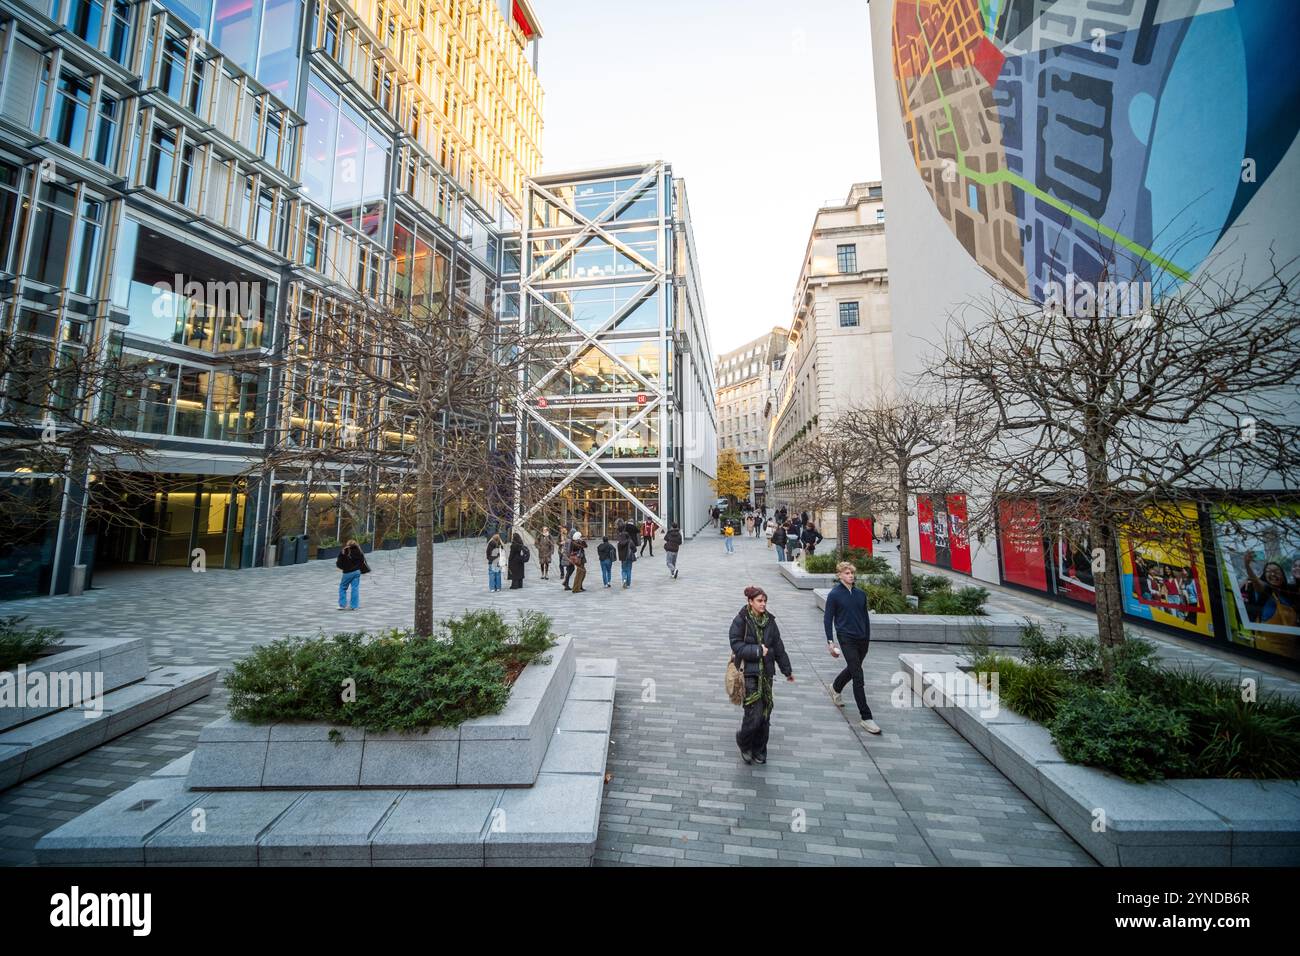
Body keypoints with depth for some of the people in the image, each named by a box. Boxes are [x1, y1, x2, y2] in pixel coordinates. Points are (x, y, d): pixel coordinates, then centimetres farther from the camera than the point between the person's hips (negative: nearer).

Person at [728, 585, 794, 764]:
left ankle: (759, 750, 29)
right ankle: (744, 742, 22)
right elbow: (736, 645, -14)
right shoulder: (741, 620, -10)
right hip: (748, 673, -5)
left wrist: (787, 670, 16)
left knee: (765, 712, 9)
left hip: (766, 673, 5)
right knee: (754, 713, -7)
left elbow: (778, 647, 11)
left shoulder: (769, 621, 5)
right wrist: (757, 651, -19)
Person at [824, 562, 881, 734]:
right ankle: (865, 717, -1)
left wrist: (867, 639, 18)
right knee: (858, 677, -8)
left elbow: (865, 617, 17)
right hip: (847, 639, -6)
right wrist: (830, 641, -10)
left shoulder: (861, 594, 7)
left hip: (862, 639, 6)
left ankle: (835, 688, 49)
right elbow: (828, 619, -6)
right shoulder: (834, 595, -8)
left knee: (852, 669, 21)